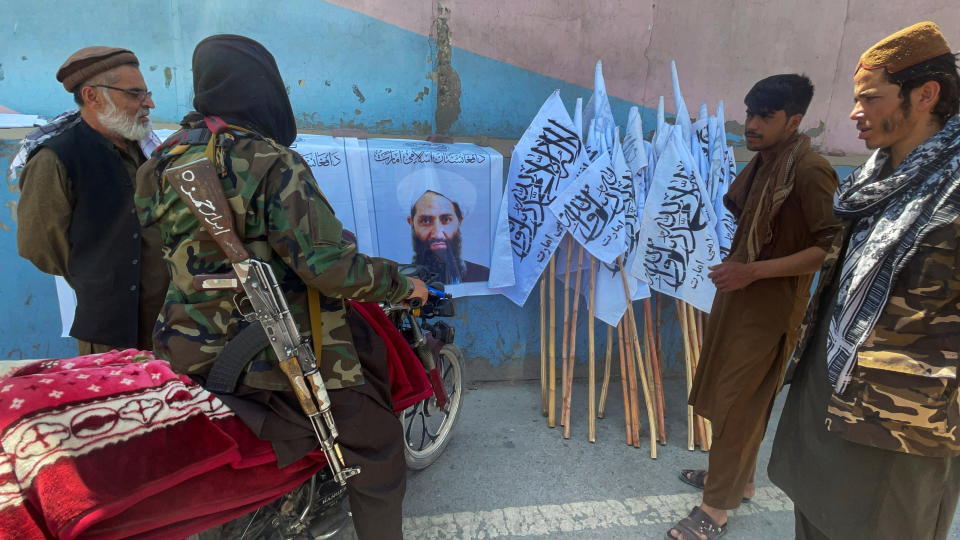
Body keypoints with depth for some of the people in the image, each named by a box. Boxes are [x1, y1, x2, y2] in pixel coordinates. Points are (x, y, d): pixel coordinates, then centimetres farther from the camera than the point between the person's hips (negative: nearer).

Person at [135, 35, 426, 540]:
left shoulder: (166, 158, 3)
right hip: (278, 354, -8)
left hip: (193, 345, 8)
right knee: (376, 443, 7)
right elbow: (329, 268, -25)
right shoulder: (272, 164, -20)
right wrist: (403, 284, -10)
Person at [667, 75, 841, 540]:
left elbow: (832, 246, -24)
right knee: (725, 395, 18)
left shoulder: (810, 171, -19)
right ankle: (738, 478, 38)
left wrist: (753, 271, -26)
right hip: (738, 296, 9)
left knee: (738, 404, 1)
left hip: (769, 307, -9)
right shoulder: (762, 164, 7)